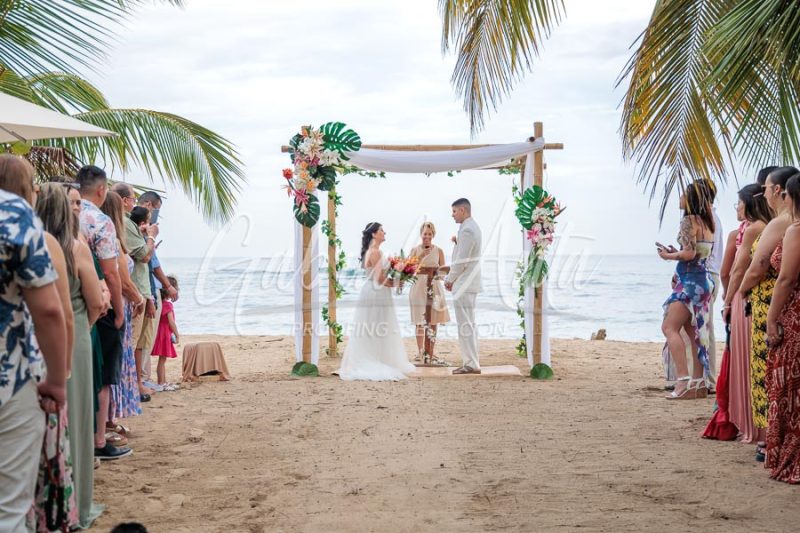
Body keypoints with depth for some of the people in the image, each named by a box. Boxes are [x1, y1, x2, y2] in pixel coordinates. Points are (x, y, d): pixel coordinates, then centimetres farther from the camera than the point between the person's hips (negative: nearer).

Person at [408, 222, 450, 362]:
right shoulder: (415, 250, 3)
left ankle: (431, 352, 8)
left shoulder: (439, 251, 5)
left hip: (434, 287, 1)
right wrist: (421, 256, -14)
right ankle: (420, 351, 8)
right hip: (419, 287, -1)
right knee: (419, 322, 1)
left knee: (433, 322, 1)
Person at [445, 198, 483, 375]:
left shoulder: (467, 230, -17)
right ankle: (473, 361, 20)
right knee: (469, 324, 14)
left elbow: (461, 261, -20)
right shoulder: (472, 227, 15)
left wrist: (449, 279, -8)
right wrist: (452, 278, 14)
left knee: (465, 325, -7)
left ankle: (471, 364, -6)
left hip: (464, 284, -11)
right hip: (470, 283, 11)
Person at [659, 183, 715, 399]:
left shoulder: (689, 220, -11)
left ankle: (684, 381, -17)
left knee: (669, 327, -9)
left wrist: (669, 256, -3)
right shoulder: (707, 222, 15)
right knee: (694, 331, 12)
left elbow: (689, 254, -18)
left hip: (690, 281, -9)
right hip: (703, 279, 9)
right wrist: (676, 253, 16)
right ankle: (698, 383, 12)